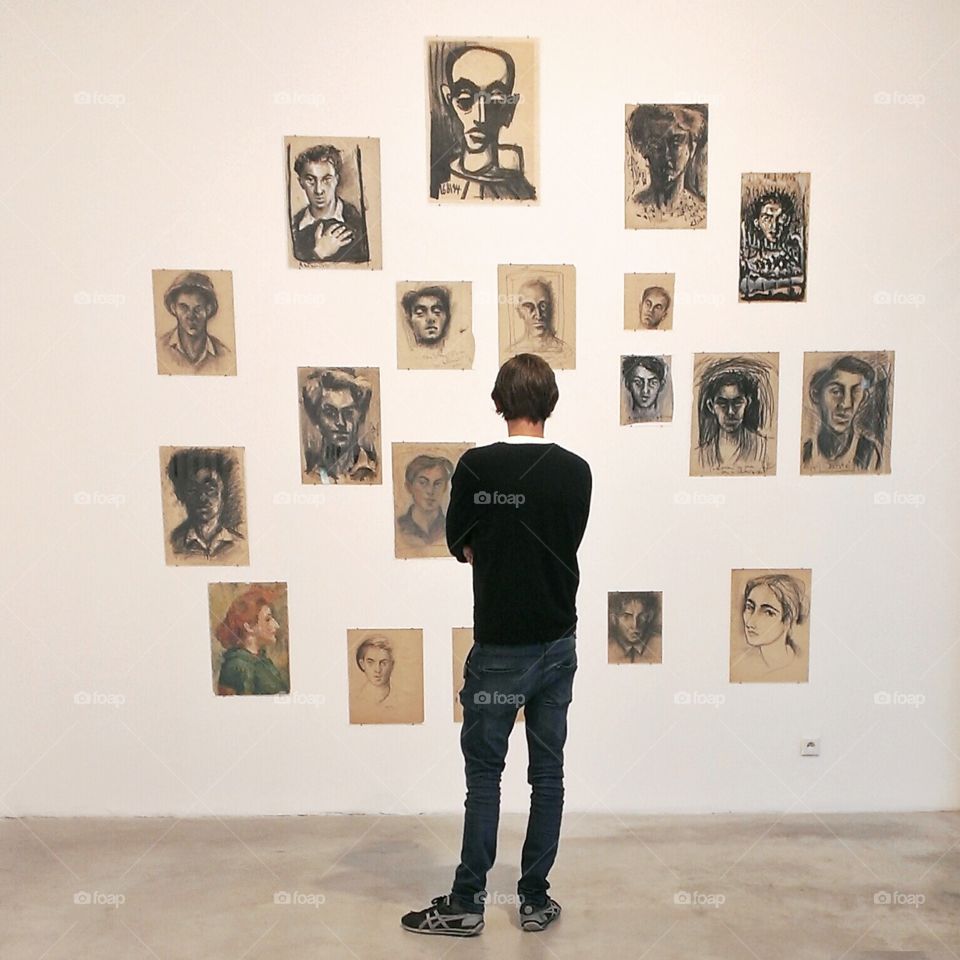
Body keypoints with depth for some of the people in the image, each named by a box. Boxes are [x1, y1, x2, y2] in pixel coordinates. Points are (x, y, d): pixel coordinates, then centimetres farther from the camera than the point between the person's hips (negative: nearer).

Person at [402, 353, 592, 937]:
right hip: (558, 643, 4)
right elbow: (568, 545, 7)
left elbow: (463, 548, -3)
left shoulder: (476, 466, -13)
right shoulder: (576, 471, -2)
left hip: (500, 647, -3)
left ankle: (467, 904, 19)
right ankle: (536, 899, 24)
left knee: (484, 773, 8)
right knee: (548, 772, 13)